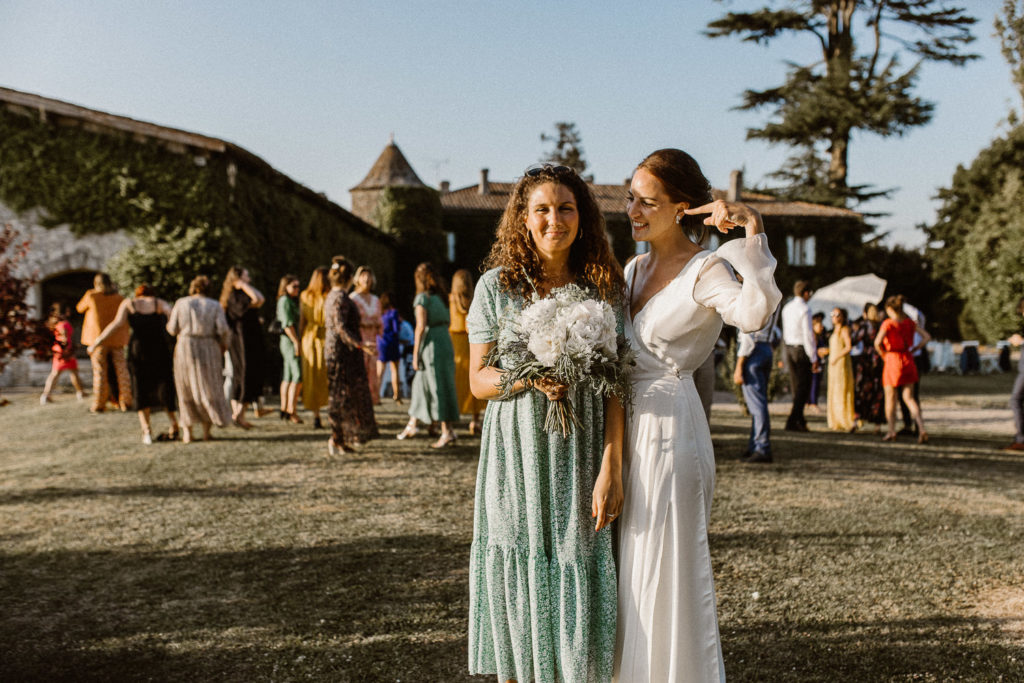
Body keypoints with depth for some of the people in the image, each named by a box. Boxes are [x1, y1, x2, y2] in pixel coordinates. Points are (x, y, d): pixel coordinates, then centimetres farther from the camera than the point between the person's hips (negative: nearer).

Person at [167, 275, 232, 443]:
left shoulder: (181, 303, 2)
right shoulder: (215, 306, 0)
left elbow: (172, 329, 1)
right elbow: (223, 329, -8)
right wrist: (224, 344, 10)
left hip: (185, 348, 1)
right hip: (209, 349, -1)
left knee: (186, 390, 10)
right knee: (208, 389, 6)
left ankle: (187, 432, 8)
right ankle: (206, 431, 2)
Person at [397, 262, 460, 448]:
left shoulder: (422, 298, -6)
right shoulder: (440, 297, 15)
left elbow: (421, 326, -12)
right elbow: (447, 321, 10)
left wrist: (415, 354, -10)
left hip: (431, 344, -7)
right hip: (446, 342, 7)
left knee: (437, 386, -3)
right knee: (421, 383, 15)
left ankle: (447, 431, -2)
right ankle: (411, 425, 25)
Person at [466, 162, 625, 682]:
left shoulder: (605, 287, 3)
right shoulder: (496, 286, 2)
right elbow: (478, 380, 3)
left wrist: (611, 468, -10)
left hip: (580, 456, 0)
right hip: (517, 453, 0)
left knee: (579, 580, 2)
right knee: (517, 578, 6)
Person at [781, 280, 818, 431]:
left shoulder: (786, 307, 10)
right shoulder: (804, 310, -14)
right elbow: (808, 335, -16)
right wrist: (814, 358, -12)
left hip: (789, 348, 8)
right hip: (802, 349, -8)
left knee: (795, 386, 15)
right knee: (803, 387, -2)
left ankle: (800, 420, 24)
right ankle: (792, 422, -7)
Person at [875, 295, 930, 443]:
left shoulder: (888, 323, -12)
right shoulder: (909, 322, 4)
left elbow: (877, 343, -24)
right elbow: (927, 337, 4)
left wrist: (882, 354, -6)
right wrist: (914, 349, 7)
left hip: (892, 360, -5)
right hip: (908, 360, 5)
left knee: (890, 398, 10)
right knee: (909, 398, 8)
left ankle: (891, 432, 15)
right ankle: (922, 428, -8)